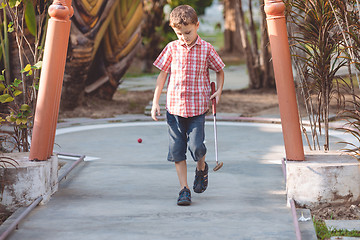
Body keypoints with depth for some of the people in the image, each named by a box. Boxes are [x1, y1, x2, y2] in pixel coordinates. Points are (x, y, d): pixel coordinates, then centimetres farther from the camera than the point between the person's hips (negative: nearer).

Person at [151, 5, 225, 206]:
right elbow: (162, 75, 8)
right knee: (177, 150, 1)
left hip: (198, 107, -2)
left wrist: (219, 91, -2)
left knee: (196, 147, -11)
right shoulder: (172, 48, 2)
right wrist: (155, 102, 5)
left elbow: (220, 71, 13)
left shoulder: (206, 49, -1)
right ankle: (184, 189, 10)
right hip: (174, 107, 2)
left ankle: (202, 167, 24)